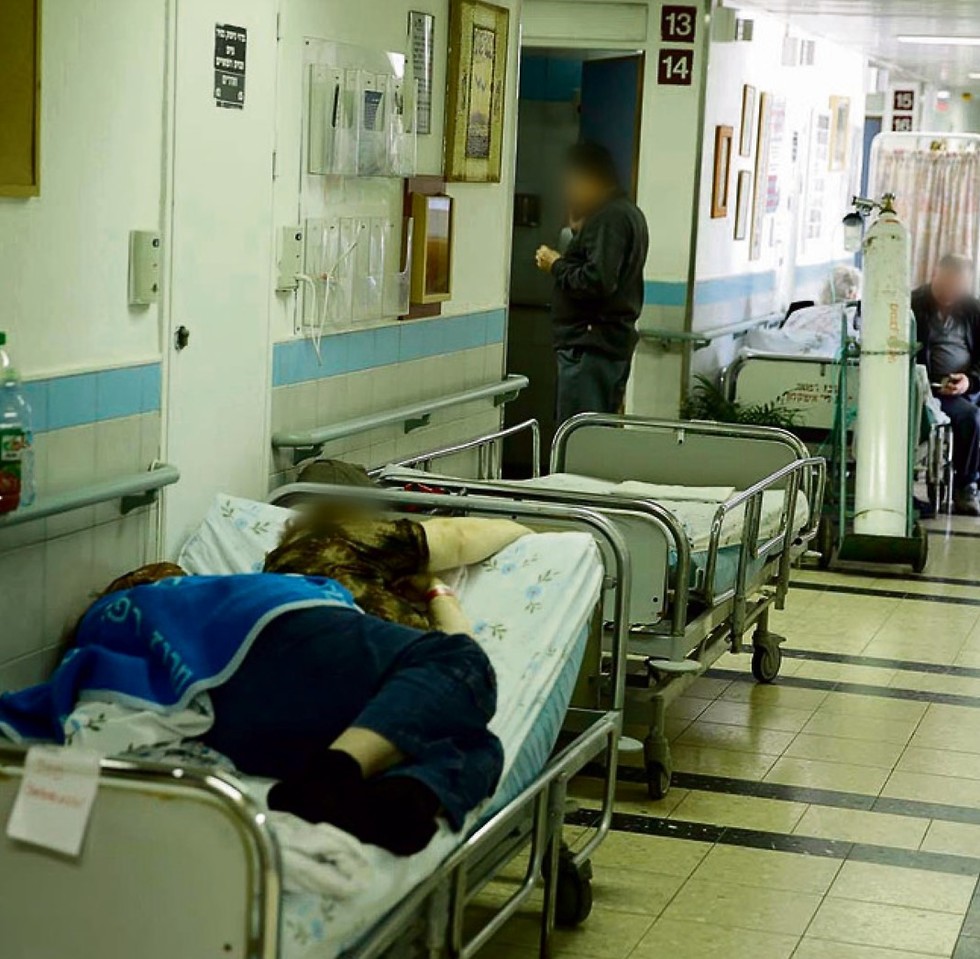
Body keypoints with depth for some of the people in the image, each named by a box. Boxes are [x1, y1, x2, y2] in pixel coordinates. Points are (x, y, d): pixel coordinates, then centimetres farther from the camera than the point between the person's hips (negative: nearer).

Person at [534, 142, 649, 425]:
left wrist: (556, 266, -9)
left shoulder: (609, 218, -14)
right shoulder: (628, 213, 19)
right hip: (615, 341, 11)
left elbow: (598, 282, -24)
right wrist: (580, 230, 15)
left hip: (591, 346, -11)